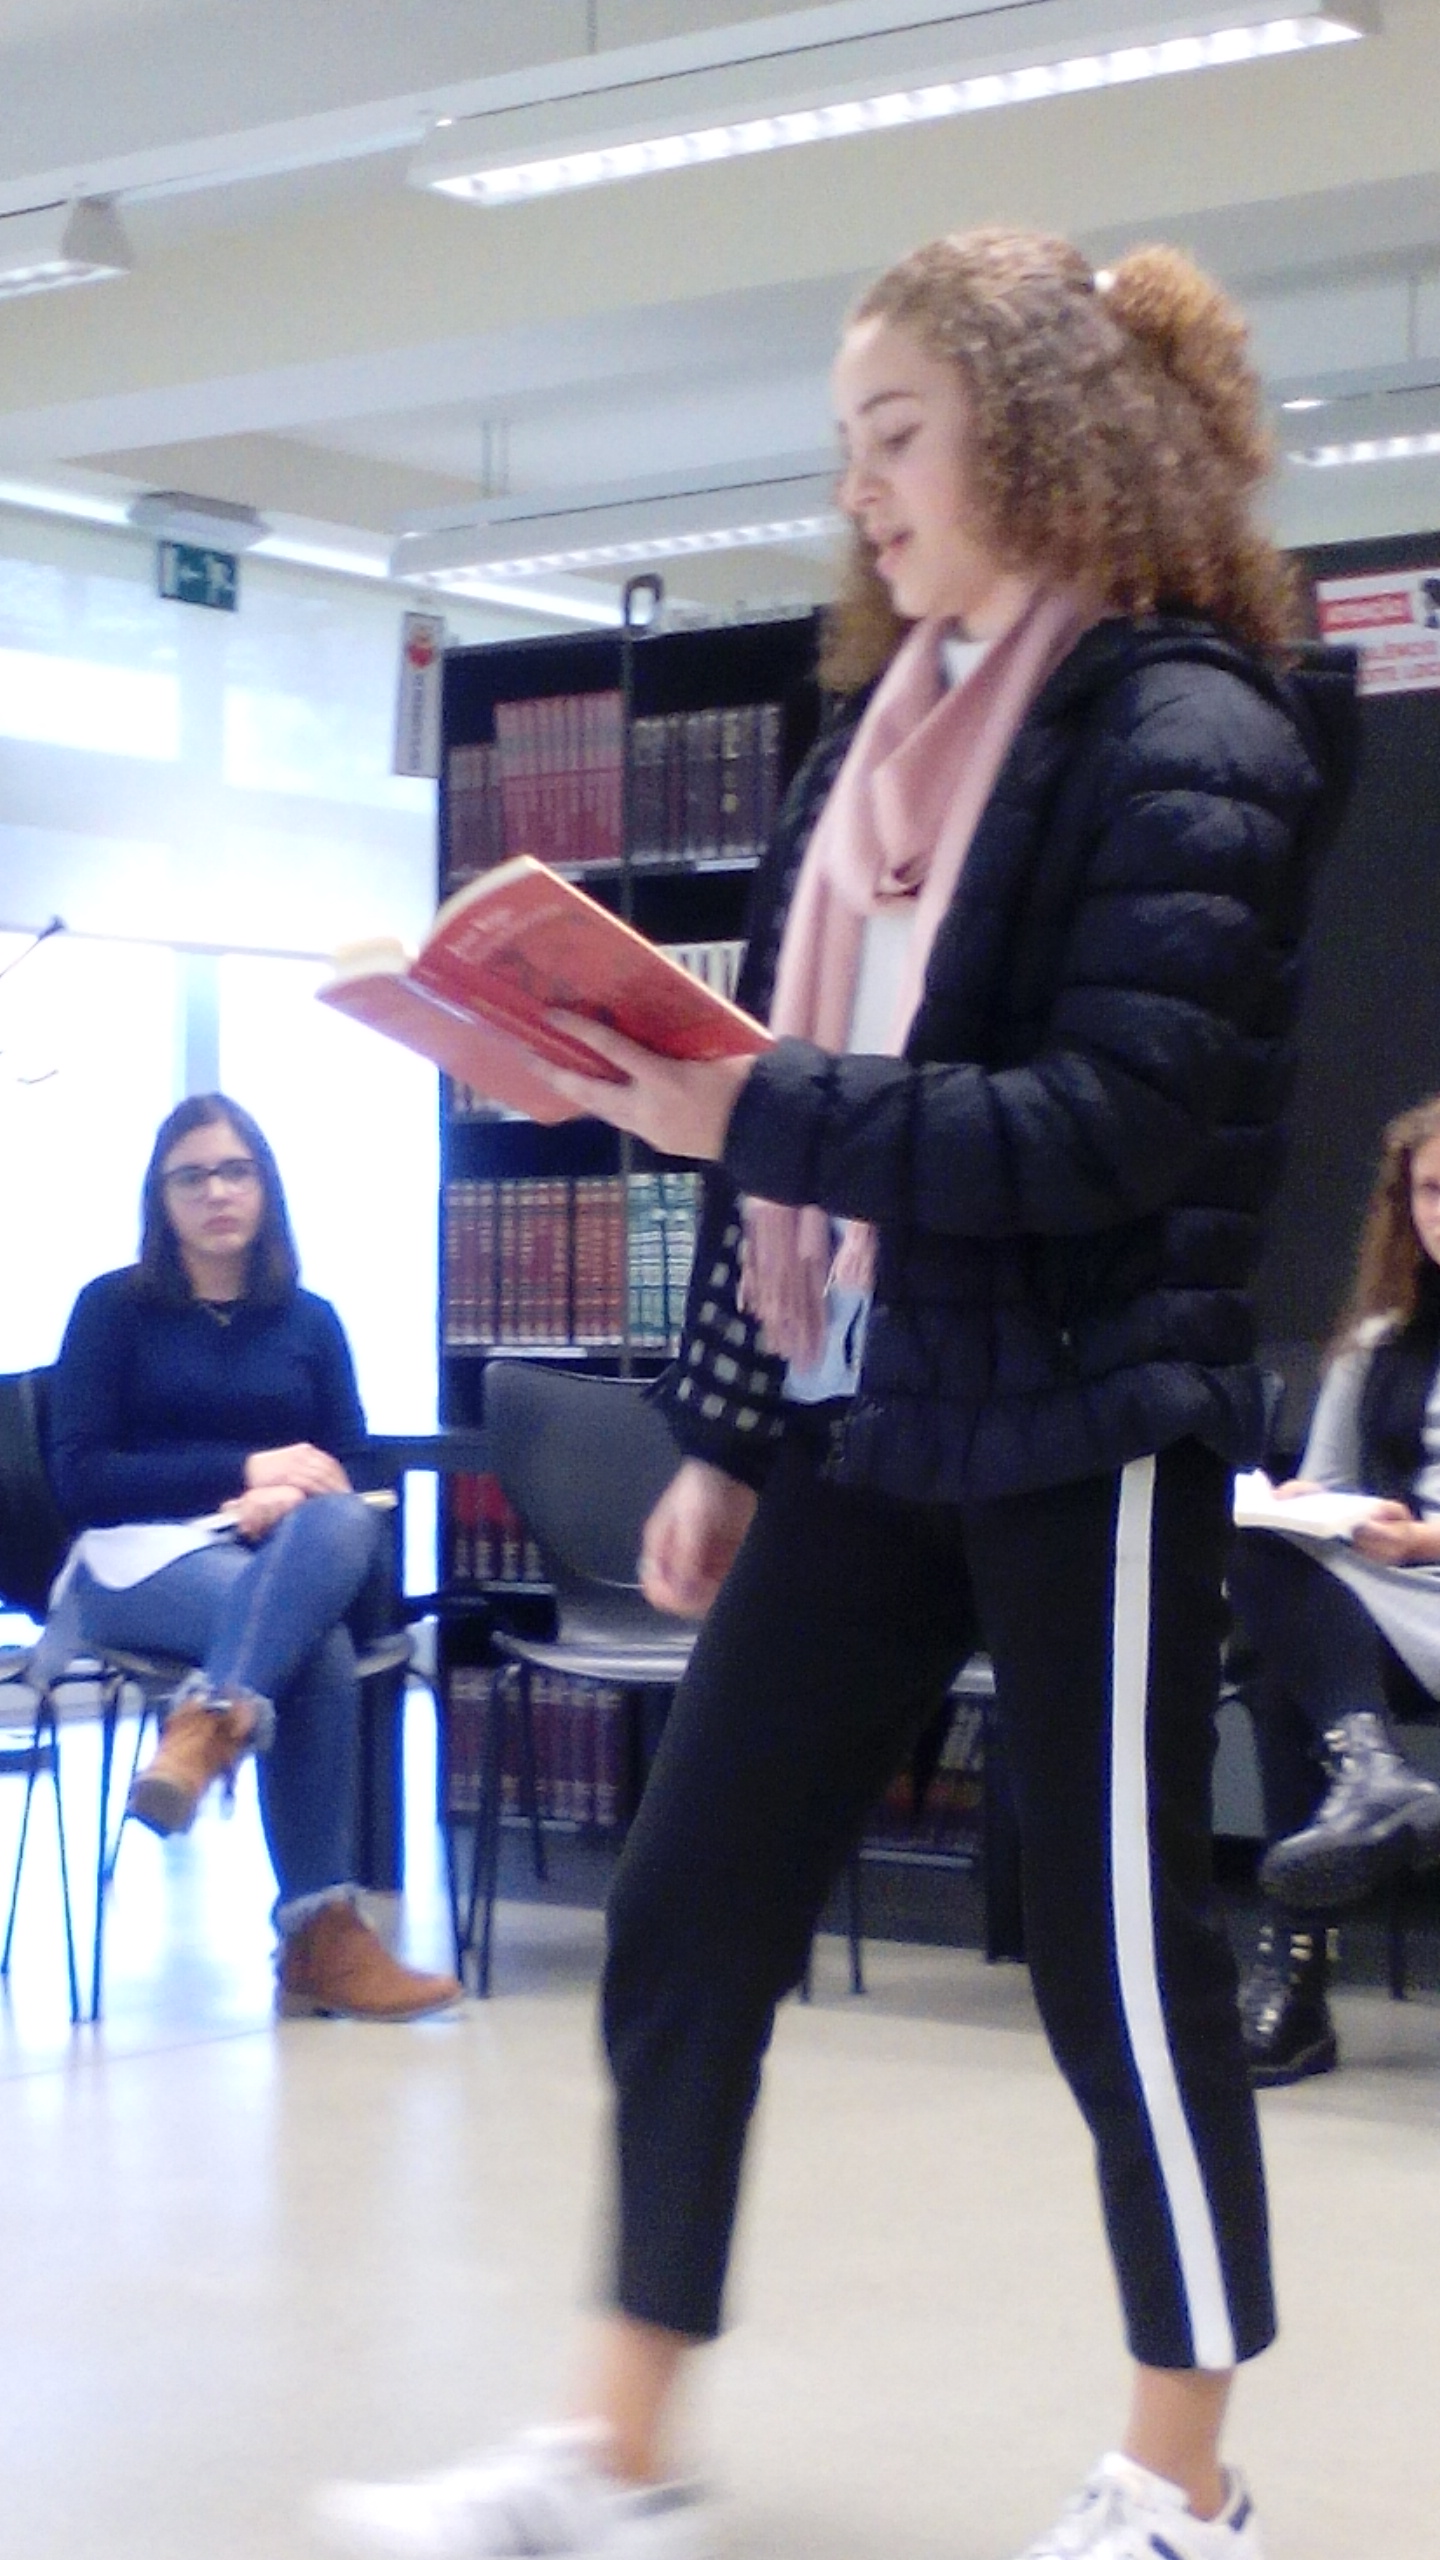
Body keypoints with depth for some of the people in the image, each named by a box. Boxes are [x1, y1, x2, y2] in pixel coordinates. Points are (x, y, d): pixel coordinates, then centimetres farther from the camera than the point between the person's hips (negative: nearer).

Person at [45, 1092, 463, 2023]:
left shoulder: (310, 1320, 17)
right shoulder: (113, 1308, 7)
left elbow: (349, 1471, 10)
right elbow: (81, 1478, -2)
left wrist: (287, 1499, -15)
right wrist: (245, 1470, -12)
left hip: (291, 1558, 3)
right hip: (142, 1559, -3)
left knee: (341, 1523, -37)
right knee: (315, 1643, -36)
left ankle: (211, 1723, -53)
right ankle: (319, 1934, -42)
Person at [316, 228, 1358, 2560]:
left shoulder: (1185, 730, -10)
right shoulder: (889, 733, 14)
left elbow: (1115, 1121, -20)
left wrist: (749, 1112, -23)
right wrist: (731, 1429, 13)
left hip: (1079, 1431, -7)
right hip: (861, 1426, 7)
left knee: (1119, 1954, 4)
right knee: (683, 1922, 5)